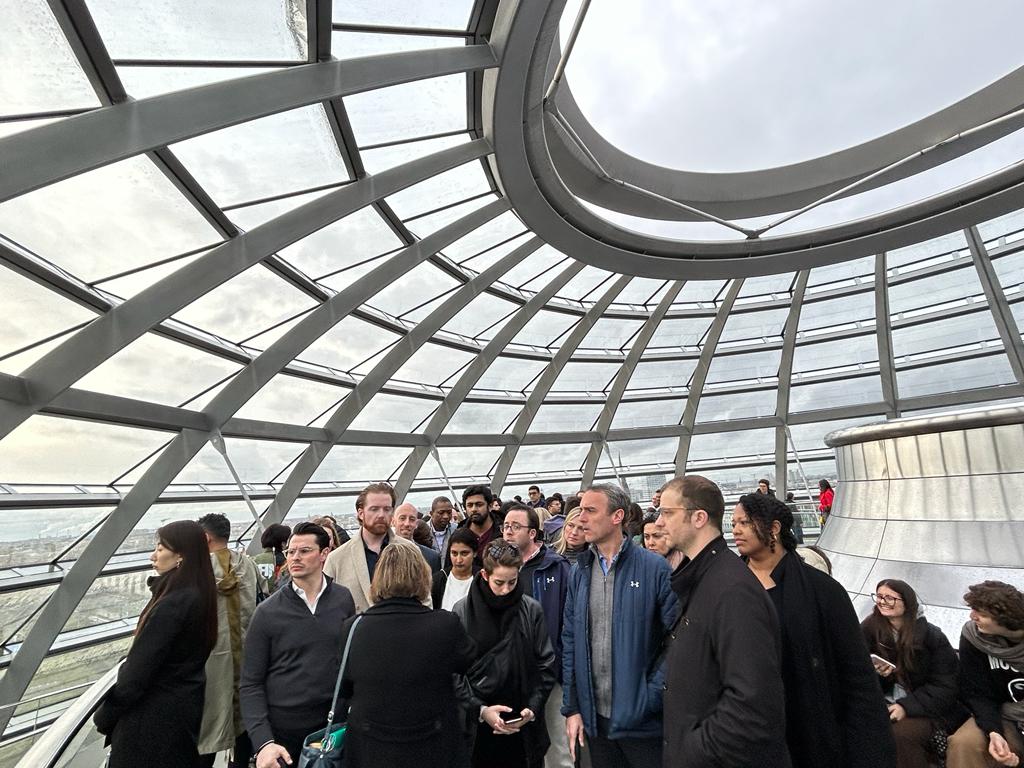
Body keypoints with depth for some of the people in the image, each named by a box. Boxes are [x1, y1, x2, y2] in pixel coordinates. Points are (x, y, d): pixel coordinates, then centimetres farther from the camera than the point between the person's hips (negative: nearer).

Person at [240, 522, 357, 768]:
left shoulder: (344, 599, -5)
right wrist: (263, 742, -14)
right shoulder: (267, 612, -10)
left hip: (334, 726, 2)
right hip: (281, 731, -1)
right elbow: (251, 684, -6)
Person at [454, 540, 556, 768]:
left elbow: (546, 665, -1)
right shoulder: (462, 611, -7)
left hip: (524, 726, 1)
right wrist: (479, 709, -13)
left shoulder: (532, 610, -5)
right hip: (477, 725, 0)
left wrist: (533, 708, -10)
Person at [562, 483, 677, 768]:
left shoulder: (655, 568, -12)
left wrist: (652, 697, -14)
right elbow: (569, 642, 4)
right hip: (594, 717, 4)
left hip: (642, 719, -4)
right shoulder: (578, 572, 2)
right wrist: (572, 708, 2)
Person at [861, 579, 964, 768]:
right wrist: (874, 672, -18)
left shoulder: (932, 636, -8)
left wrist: (907, 706, -19)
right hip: (886, 703, 2)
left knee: (900, 734, -30)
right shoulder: (870, 627, -3)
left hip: (926, 710, -2)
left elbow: (945, 686, -8)